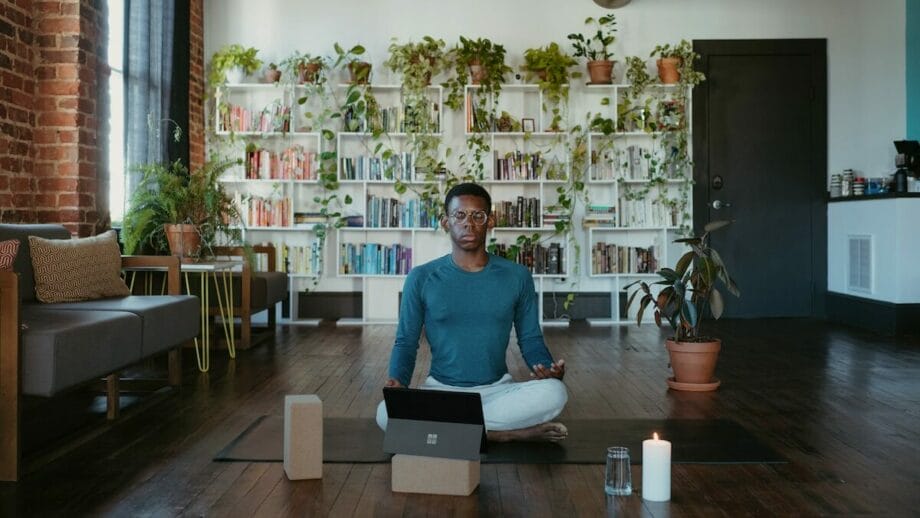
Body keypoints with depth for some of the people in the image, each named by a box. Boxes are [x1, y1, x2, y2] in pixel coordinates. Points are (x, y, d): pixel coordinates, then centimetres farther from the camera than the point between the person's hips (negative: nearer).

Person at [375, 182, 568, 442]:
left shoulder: (517, 276, 3)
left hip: (497, 390, 1)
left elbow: (530, 339, 8)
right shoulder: (421, 278, 0)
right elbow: (406, 342, 4)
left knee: (554, 392, -30)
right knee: (386, 413, -32)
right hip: (440, 389, 0)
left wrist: (548, 369, -14)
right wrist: (397, 382, -17)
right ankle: (510, 433, -23)